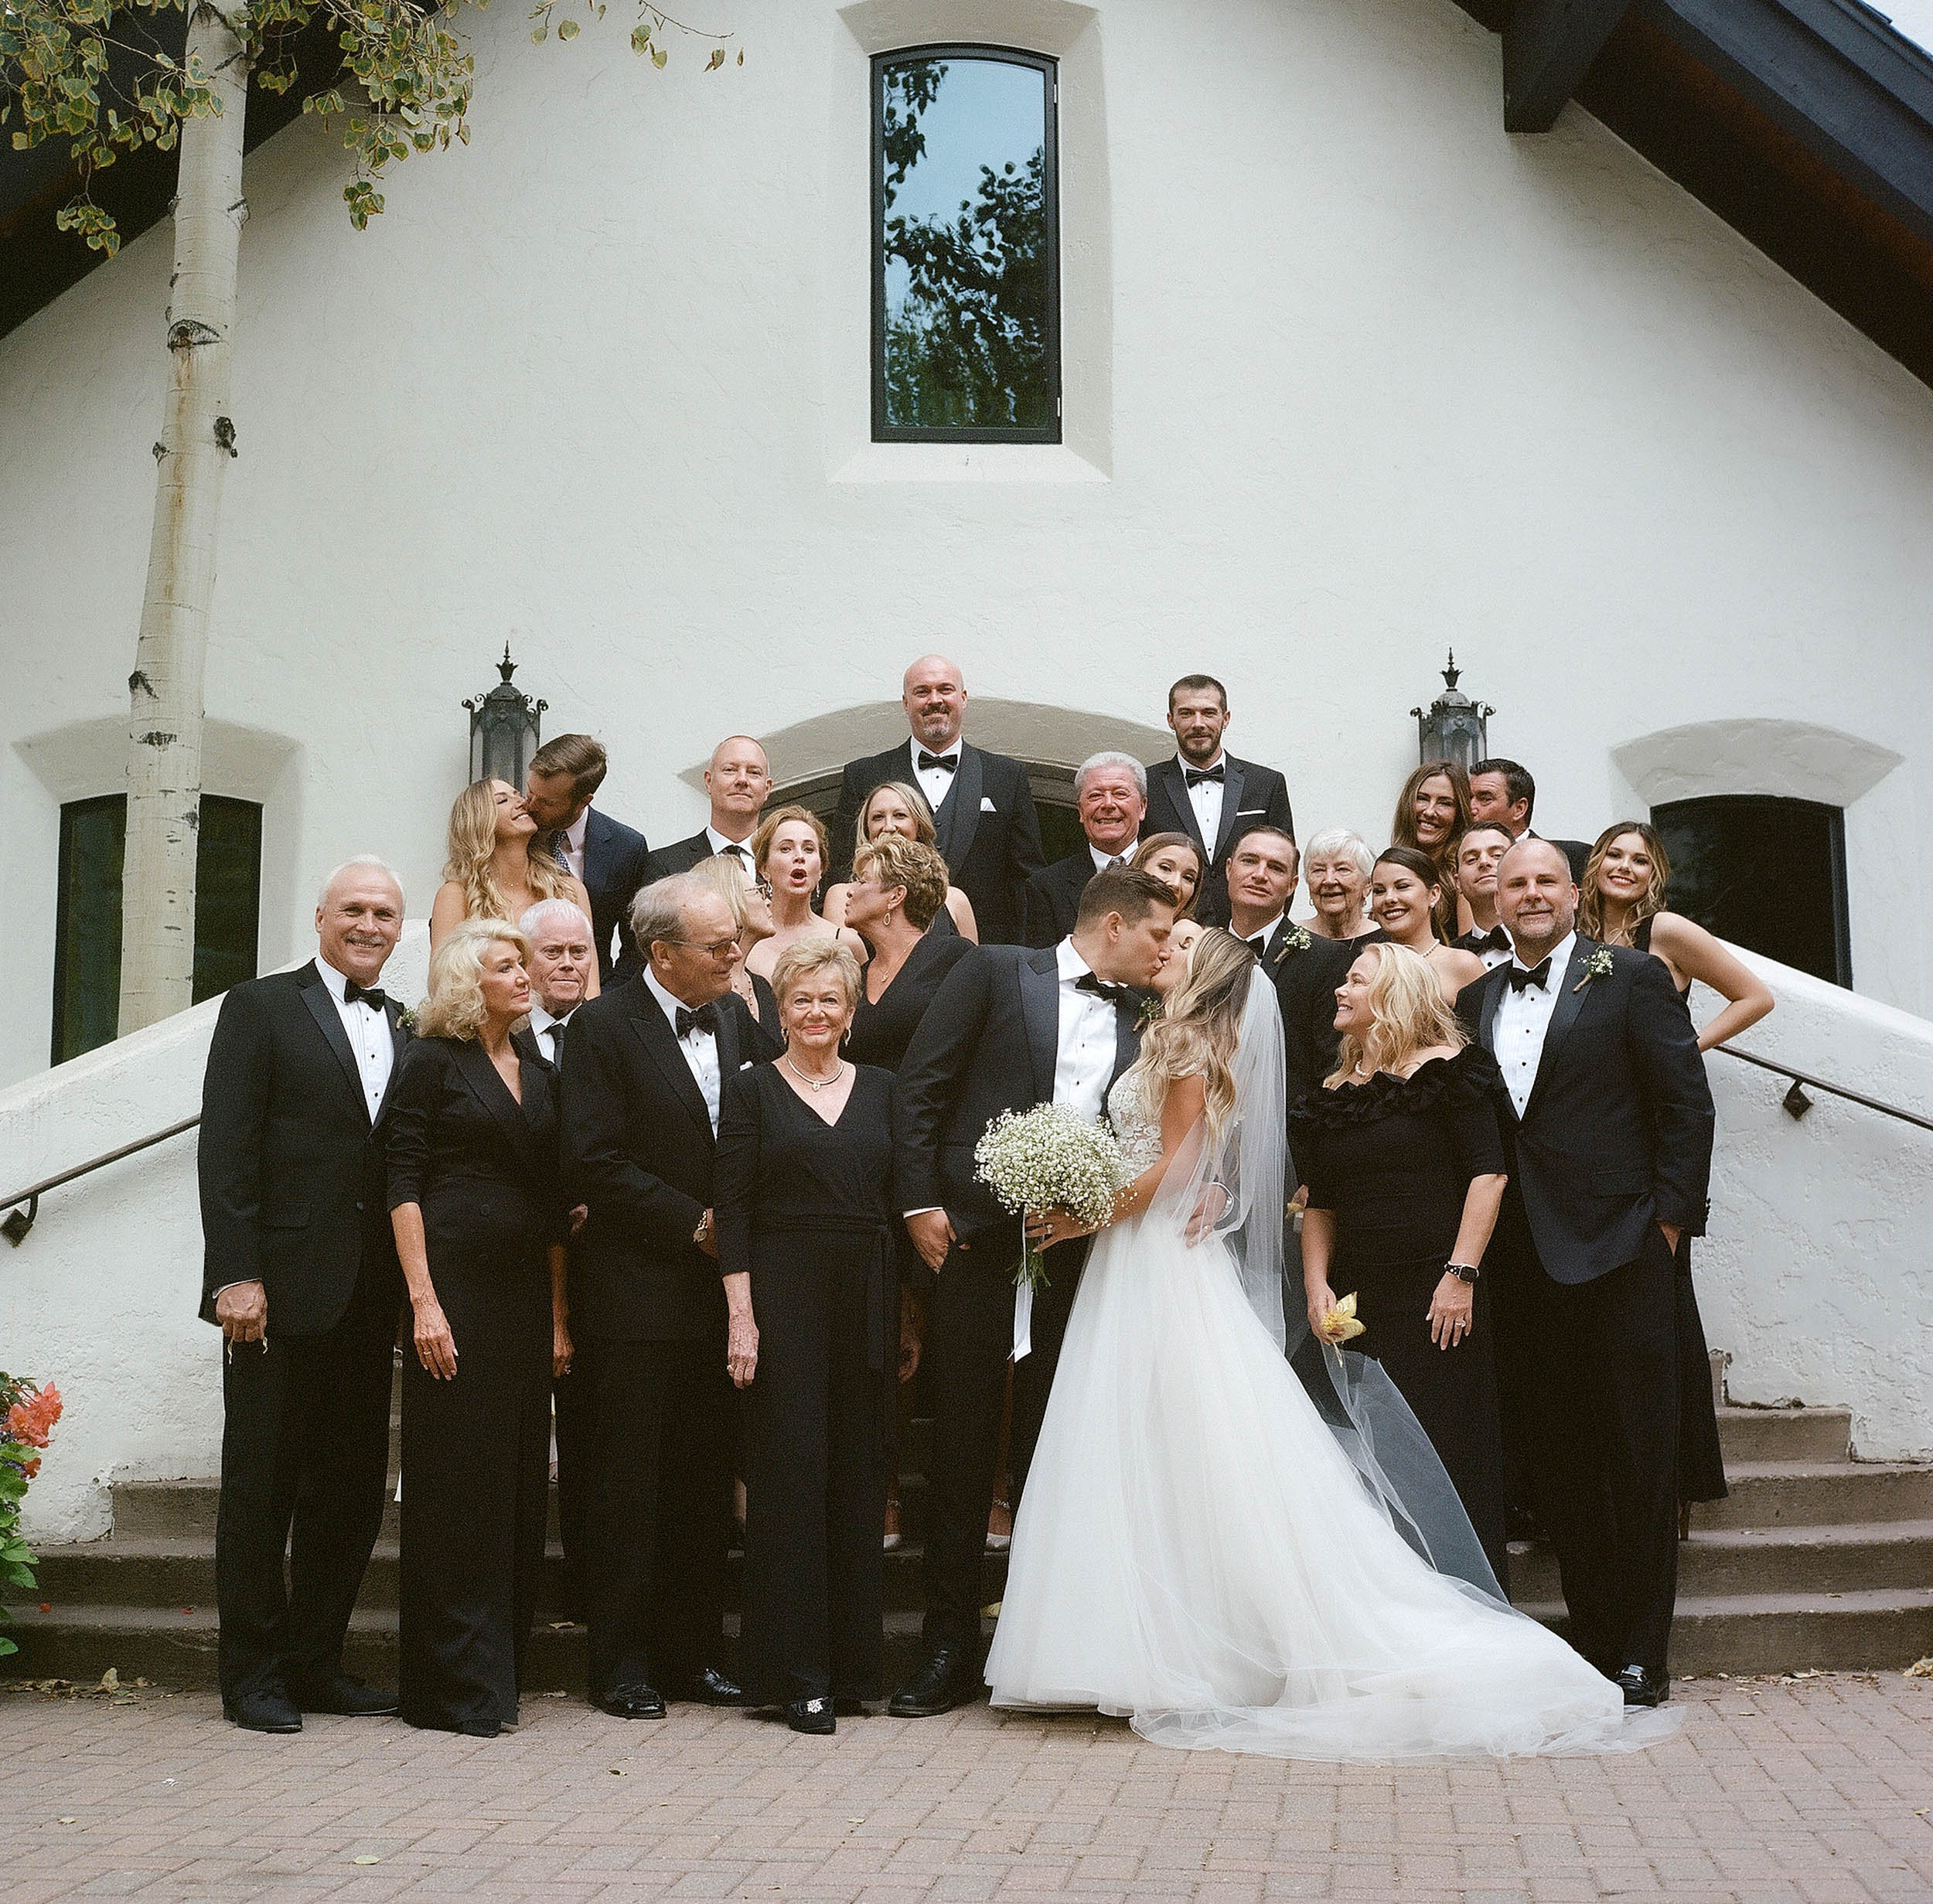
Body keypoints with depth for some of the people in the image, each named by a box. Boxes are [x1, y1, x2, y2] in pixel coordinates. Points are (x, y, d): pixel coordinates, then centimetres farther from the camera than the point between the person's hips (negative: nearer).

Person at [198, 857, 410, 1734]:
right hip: (280, 1291, -5)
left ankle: (315, 1661, 22)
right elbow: (226, 1152, -7)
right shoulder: (261, 1007, 0)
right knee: (260, 1486, 4)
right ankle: (252, 1673, 14)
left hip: (367, 1300, 5)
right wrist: (235, 1276, -15)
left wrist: (408, 1291, 5)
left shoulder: (403, 1032, 15)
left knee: (352, 1488, 10)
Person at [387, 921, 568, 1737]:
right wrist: (422, 1302, -15)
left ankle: (499, 1668, 17)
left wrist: (559, 1316, 10)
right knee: (456, 1480, -3)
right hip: (454, 1281, -6)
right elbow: (404, 1182, -7)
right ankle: (456, 1688, 4)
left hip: (526, 1292, 6)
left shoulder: (539, 1072, 15)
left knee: (519, 1480, 7)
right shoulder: (433, 1060, -1)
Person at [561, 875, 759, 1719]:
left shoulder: (735, 1018, 10)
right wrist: (694, 1223, -13)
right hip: (638, 1293, -6)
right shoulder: (603, 1026, -8)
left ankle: (694, 1652, 21)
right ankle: (622, 1663, 12)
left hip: (719, 1286, 6)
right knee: (630, 1483, 2)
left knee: (706, 1482, 11)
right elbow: (594, 1160, -15)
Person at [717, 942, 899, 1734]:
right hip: (784, 1290, -3)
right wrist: (741, 1314, -11)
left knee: (858, 1474, 7)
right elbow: (732, 1208, -2)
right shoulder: (752, 1088, 2)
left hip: (867, 1296, 4)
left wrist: (903, 1315, 8)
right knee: (791, 1471, -3)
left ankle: (851, 1663, 17)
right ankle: (797, 1675, 4)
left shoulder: (880, 1088, 12)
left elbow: (898, 1201, 13)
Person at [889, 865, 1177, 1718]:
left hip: (1080, 1253, 3)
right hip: (977, 1238, -3)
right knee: (962, 1447, 2)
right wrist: (920, 1201, -7)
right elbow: (920, 1086, -1)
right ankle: (949, 1650, 12)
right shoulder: (993, 972, 2)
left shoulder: (1141, 1023, 12)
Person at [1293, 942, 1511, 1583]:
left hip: (1436, 1295, -5)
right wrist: (1316, 1285, 3)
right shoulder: (1331, 1093, 13)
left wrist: (1462, 1275, -14)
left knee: (1448, 1452, -2)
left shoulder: (1443, 1069, -3)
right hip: (1358, 1301, 5)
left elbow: (1488, 1173, -8)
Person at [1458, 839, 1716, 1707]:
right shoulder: (1475, 1000, 13)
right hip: (1526, 1261, 4)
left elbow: (1686, 1104, -2)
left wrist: (1668, 1217, -8)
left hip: (1620, 1250, -4)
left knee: (1639, 1460, 2)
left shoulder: (1632, 976, 1)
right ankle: (1591, 1641, 20)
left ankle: (1641, 1653, 11)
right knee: (1557, 1464, 9)